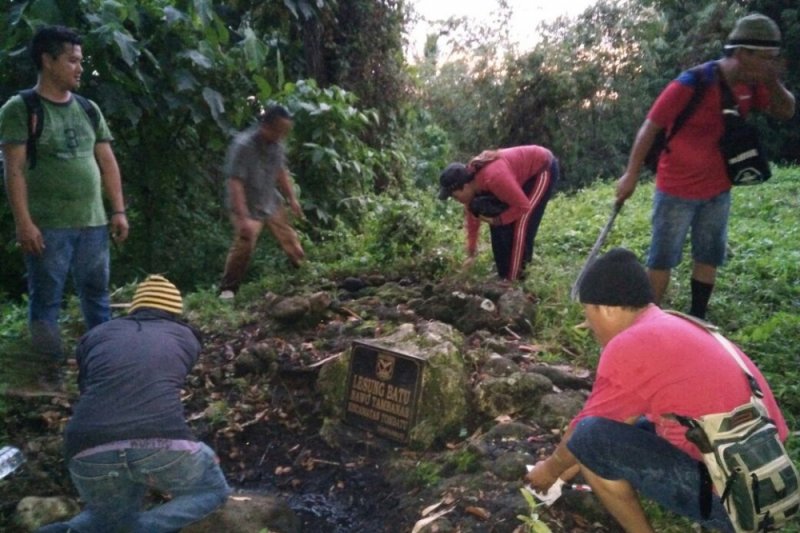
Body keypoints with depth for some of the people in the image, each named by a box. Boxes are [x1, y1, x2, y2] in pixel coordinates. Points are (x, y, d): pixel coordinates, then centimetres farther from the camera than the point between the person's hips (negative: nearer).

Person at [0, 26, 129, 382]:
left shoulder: (88, 110, 12)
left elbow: (107, 163, 12)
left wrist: (118, 211, 5)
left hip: (92, 223, 5)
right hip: (47, 226, -4)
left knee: (97, 295, 12)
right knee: (46, 300, 5)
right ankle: (51, 368, 16)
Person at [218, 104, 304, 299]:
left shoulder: (275, 144, -6)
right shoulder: (243, 145, -28)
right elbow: (235, 183, -30)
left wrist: (292, 199, 12)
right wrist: (244, 217, -34)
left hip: (271, 203, 7)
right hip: (248, 207, -7)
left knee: (290, 239, 17)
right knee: (243, 246, -17)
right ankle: (227, 289, 0)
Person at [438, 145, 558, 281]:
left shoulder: (493, 178, -40)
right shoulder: (470, 180, -11)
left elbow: (523, 206, -29)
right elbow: (473, 218, 2)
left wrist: (497, 220, -21)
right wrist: (471, 254, 5)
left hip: (543, 168, -8)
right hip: (526, 173, 8)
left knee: (521, 223, -14)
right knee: (499, 224, 4)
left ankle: (513, 279, -5)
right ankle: (504, 275, 16)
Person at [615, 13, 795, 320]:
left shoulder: (750, 86, -2)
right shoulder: (689, 86, -22)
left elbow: (786, 112, 6)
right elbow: (650, 128, -18)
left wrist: (773, 84, -15)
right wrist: (631, 175, -16)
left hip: (718, 190, 7)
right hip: (677, 190, -7)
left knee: (709, 257, 13)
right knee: (662, 259, 2)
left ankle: (697, 321, 26)